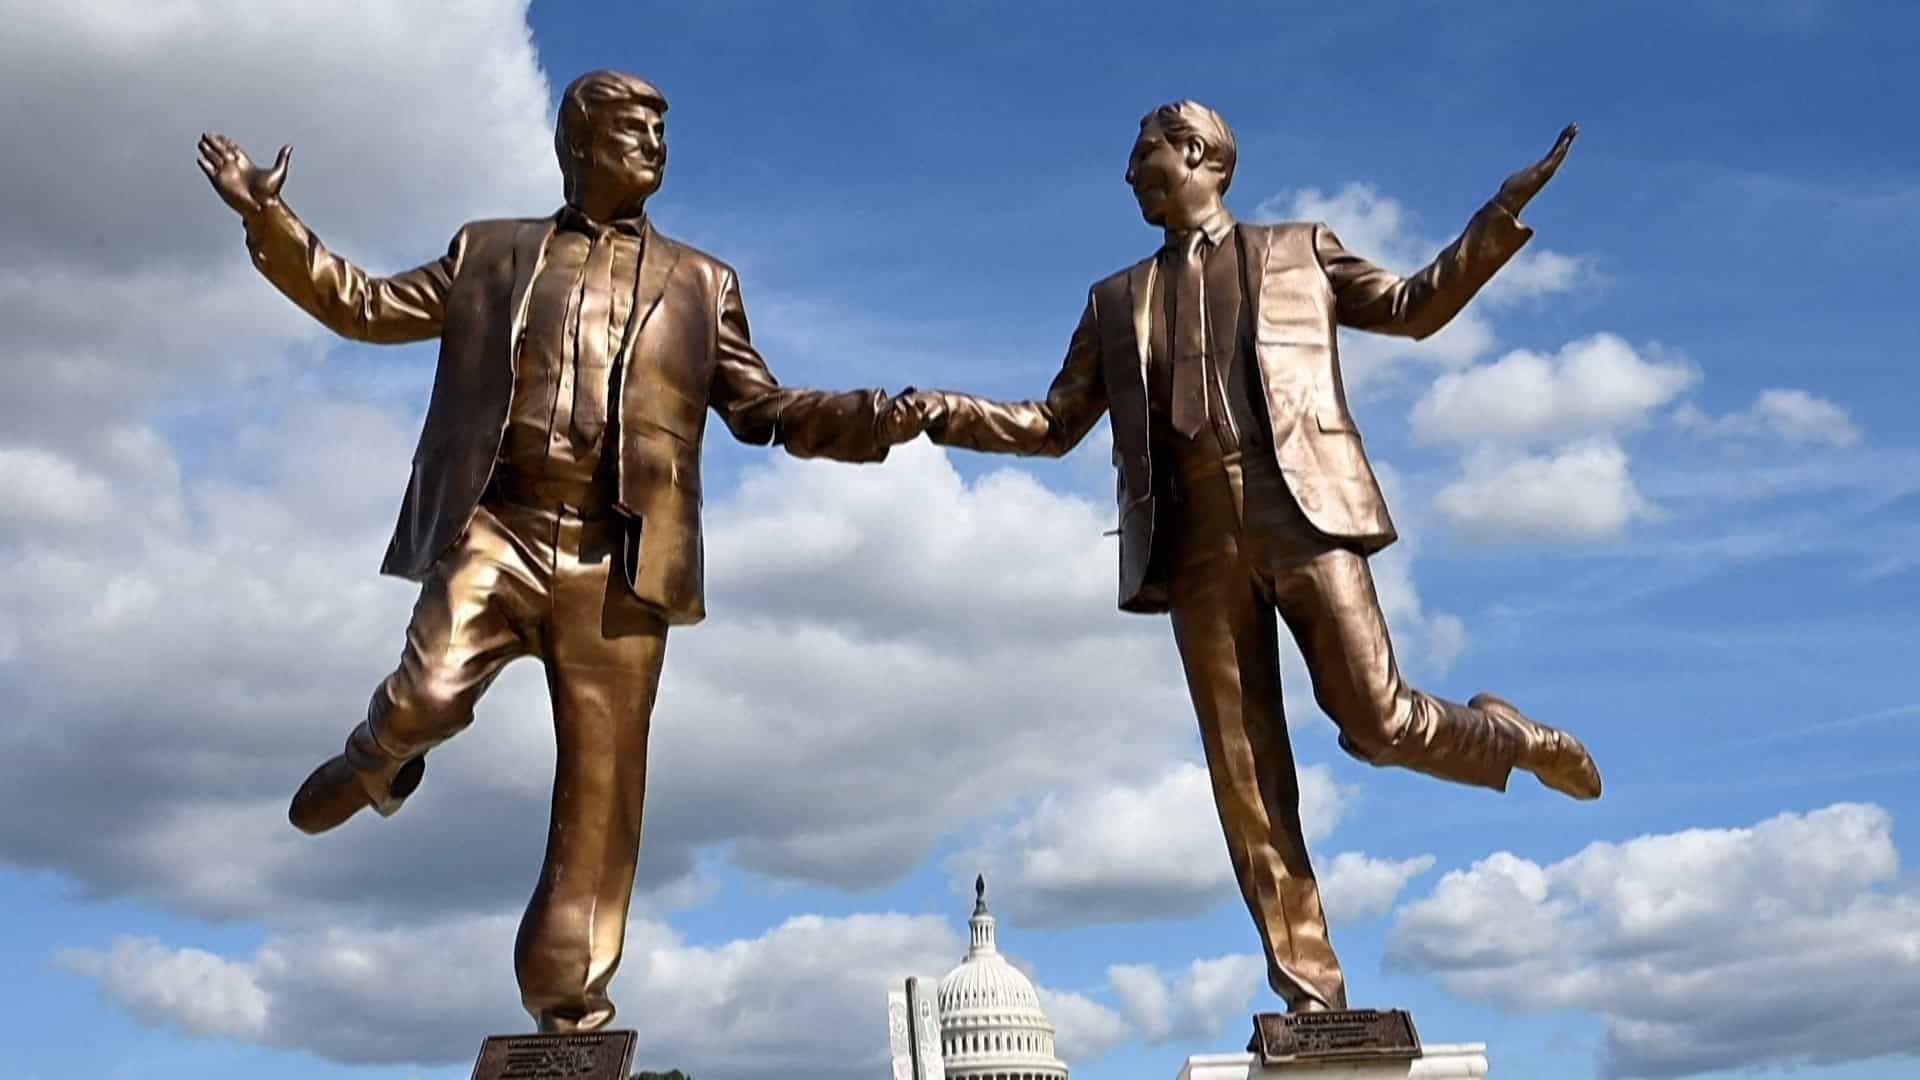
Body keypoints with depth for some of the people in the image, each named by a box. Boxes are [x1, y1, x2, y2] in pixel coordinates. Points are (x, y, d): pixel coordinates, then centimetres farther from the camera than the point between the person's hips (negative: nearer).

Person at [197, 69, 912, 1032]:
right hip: (496, 528, -1)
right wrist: (269, 220, 7)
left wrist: (874, 418, -2)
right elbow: (366, 307, 17)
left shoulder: (699, 284, 17)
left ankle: (569, 991, 11)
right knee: (429, 698, -22)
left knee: (602, 777, 0)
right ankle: (375, 762, 17)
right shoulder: (489, 253, 16)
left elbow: (761, 410, 15)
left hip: (617, 558, 1)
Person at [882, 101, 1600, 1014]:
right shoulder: (1117, 300, 23)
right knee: (1247, 780, -2)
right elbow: (1052, 425, 22)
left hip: (1302, 511, -3)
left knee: (1378, 721, -11)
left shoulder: (1298, 252, 17)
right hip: (1197, 540, 3)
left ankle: (1517, 740, 23)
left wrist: (1498, 222, 8)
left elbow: (1413, 308, 21)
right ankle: (1310, 992, 3)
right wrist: (941, 414, 7)